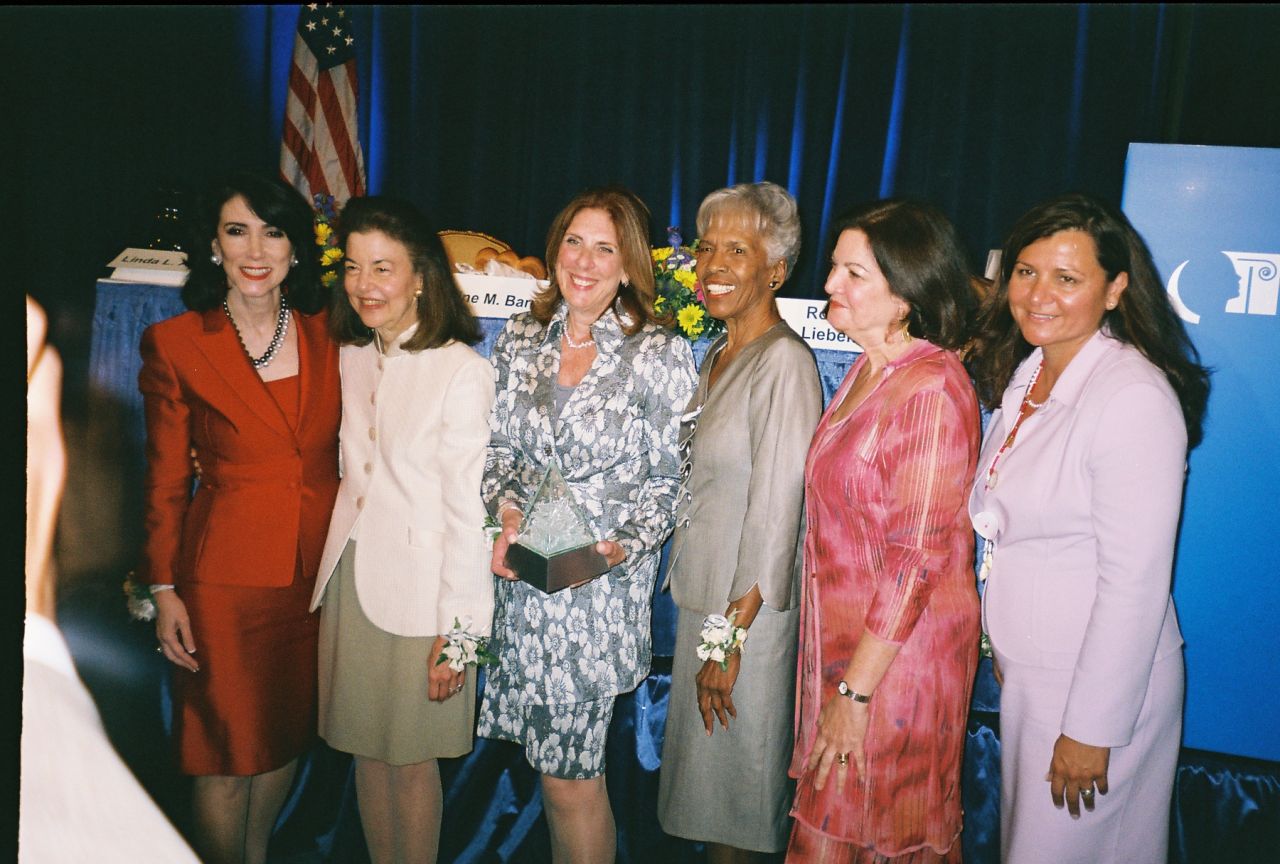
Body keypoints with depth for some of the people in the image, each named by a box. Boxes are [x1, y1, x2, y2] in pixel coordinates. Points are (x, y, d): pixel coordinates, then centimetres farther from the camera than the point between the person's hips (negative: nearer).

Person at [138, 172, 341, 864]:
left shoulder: (326, 336, 3)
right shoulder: (174, 344, -6)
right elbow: (165, 480, -2)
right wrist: (163, 590, -3)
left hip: (317, 571, 4)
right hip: (225, 578, -3)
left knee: (289, 736, 18)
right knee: (226, 758, 7)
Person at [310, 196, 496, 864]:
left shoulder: (462, 370, -15)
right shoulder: (350, 359, 6)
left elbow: (467, 509, -15)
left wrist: (457, 629, -15)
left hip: (419, 590, -6)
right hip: (349, 578, 6)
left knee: (412, 757, 9)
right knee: (367, 750, 17)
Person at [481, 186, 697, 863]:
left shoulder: (661, 355, -8)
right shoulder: (521, 338, 5)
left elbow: (668, 478, -4)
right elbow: (499, 447, 11)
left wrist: (622, 547, -17)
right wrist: (508, 514, -6)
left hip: (604, 580, -4)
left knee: (569, 770, 2)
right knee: (557, 757, 15)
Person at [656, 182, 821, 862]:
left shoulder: (784, 361, -18)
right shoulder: (716, 355, 9)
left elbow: (776, 513, -20)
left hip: (749, 610, -8)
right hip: (702, 597, 8)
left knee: (734, 776, 9)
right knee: (702, 773, 20)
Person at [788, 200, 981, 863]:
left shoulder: (931, 391, -21)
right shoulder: (868, 370, 7)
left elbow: (917, 558, -22)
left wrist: (856, 691, -18)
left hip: (896, 656, -8)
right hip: (842, 641, 8)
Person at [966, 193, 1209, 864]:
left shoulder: (1135, 396, -21)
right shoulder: (1023, 374, 5)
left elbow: (1135, 583, -22)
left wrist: (1092, 729, -19)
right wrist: (1004, 646, 16)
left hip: (1100, 682, -8)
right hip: (1026, 669, 8)